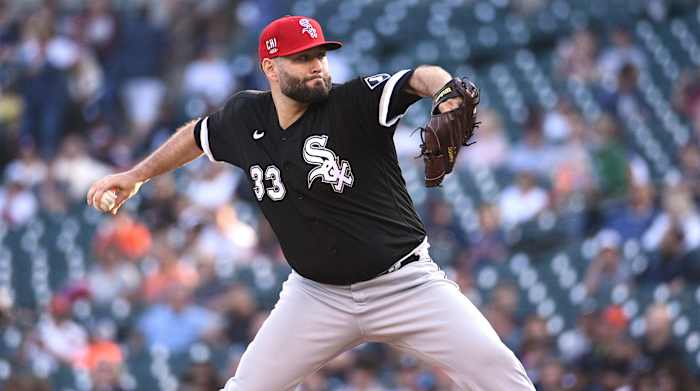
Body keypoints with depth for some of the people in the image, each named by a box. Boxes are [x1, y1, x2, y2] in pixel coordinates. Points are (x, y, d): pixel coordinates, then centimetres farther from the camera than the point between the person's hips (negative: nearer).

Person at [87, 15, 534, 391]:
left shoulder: (354, 104, -15)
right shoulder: (245, 118, -1)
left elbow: (420, 79, -33)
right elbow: (198, 134, 21)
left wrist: (445, 89, -56)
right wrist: (138, 175, 29)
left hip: (405, 283, -4)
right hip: (318, 295, 4)